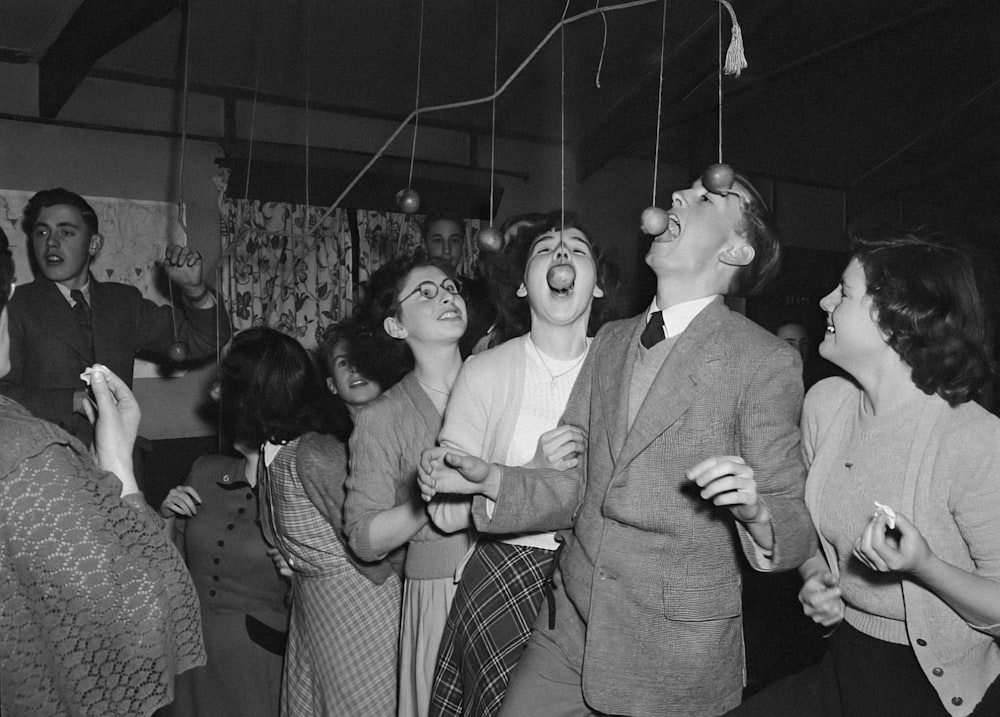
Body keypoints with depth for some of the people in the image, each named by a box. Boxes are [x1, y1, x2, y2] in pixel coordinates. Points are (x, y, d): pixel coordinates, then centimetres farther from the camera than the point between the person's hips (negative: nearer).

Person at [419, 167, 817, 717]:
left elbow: (793, 525, -8)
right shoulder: (609, 342, 7)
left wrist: (754, 510, -29)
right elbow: (576, 486, 7)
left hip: (677, 648, -4)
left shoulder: (767, 362, -10)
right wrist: (491, 480, -8)